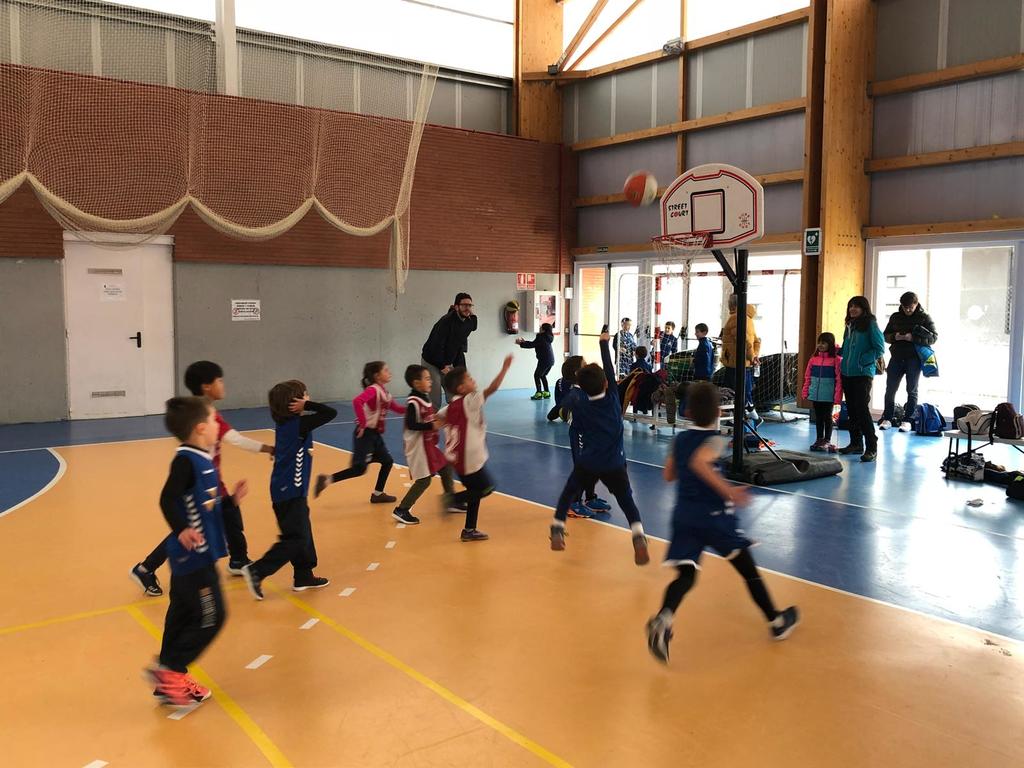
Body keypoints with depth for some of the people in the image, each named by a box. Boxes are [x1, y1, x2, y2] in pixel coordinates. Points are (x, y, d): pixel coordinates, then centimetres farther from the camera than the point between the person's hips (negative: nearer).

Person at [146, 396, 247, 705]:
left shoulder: (202, 460, 11)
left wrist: (232, 499, 22)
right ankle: (168, 670, 7)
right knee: (210, 618, -3)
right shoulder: (186, 460, -18)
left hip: (197, 555, 10)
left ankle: (172, 680, 27)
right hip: (193, 555, -10)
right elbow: (168, 499, -30)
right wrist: (181, 530, -42)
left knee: (183, 616, 16)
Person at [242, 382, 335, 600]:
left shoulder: (284, 423, 5)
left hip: (286, 489, 9)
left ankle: (303, 576, 25)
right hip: (291, 492, -9)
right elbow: (331, 413, -21)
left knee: (303, 533, 17)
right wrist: (306, 406, -13)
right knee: (294, 538, -3)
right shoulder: (300, 424, -18)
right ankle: (256, 571, -3)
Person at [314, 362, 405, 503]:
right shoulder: (373, 390, -18)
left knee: (387, 461, 12)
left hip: (376, 434, 9)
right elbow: (357, 401, -36)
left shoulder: (384, 391, 10)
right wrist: (362, 424, -32)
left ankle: (378, 494, 21)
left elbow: (395, 407, 19)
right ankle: (326, 480, -1)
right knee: (360, 468, -9)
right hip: (366, 433, -9)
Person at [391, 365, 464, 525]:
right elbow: (411, 424, -28)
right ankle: (401, 510, 2)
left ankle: (451, 502, 32)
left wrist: (439, 421, 5)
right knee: (424, 480, -7)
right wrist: (432, 426, -28)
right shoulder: (413, 402, -21)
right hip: (418, 446, -10)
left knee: (446, 468, 17)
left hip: (428, 444, 10)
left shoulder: (425, 397, 8)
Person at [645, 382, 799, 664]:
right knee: (748, 569, 13)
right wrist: (728, 490, -30)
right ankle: (777, 622, 27)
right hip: (713, 516, -4)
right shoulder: (713, 440, -9)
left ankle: (663, 620, -25)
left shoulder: (680, 439, 8)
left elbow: (669, 475, 16)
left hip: (684, 516, 5)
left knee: (686, 576, 3)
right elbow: (699, 463, -30)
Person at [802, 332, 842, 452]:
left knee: (827, 417, 5)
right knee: (818, 417, 13)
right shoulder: (813, 358, 6)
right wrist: (806, 393, 7)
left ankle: (827, 441, 15)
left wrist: (837, 397, -15)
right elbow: (807, 377, 10)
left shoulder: (836, 360, -9)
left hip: (828, 396, -5)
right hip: (815, 395, 5)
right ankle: (819, 440, 23)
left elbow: (839, 379, -11)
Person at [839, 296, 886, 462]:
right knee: (851, 410, 12)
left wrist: (862, 361, -15)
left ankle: (871, 448, -9)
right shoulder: (850, 325, 15)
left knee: (862, 409, -12)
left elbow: (880, 348, -10)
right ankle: (856, 443, 22)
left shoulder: (870, 324, -7)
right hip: (847, 373, 8)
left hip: (863, 373, -8)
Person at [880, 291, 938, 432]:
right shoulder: (895, 317, 9)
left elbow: (933, 337, -7)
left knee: (912, 390, 2)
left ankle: (907, 421, 6)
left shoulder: (924, 318, 0)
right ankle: (887, 419, 12)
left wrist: (913, 338, -20)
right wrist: (895, 337, -11)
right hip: (896, 357, 3)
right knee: (890, 389, 3)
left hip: (914, 358, -3)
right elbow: (885, 335, 12)